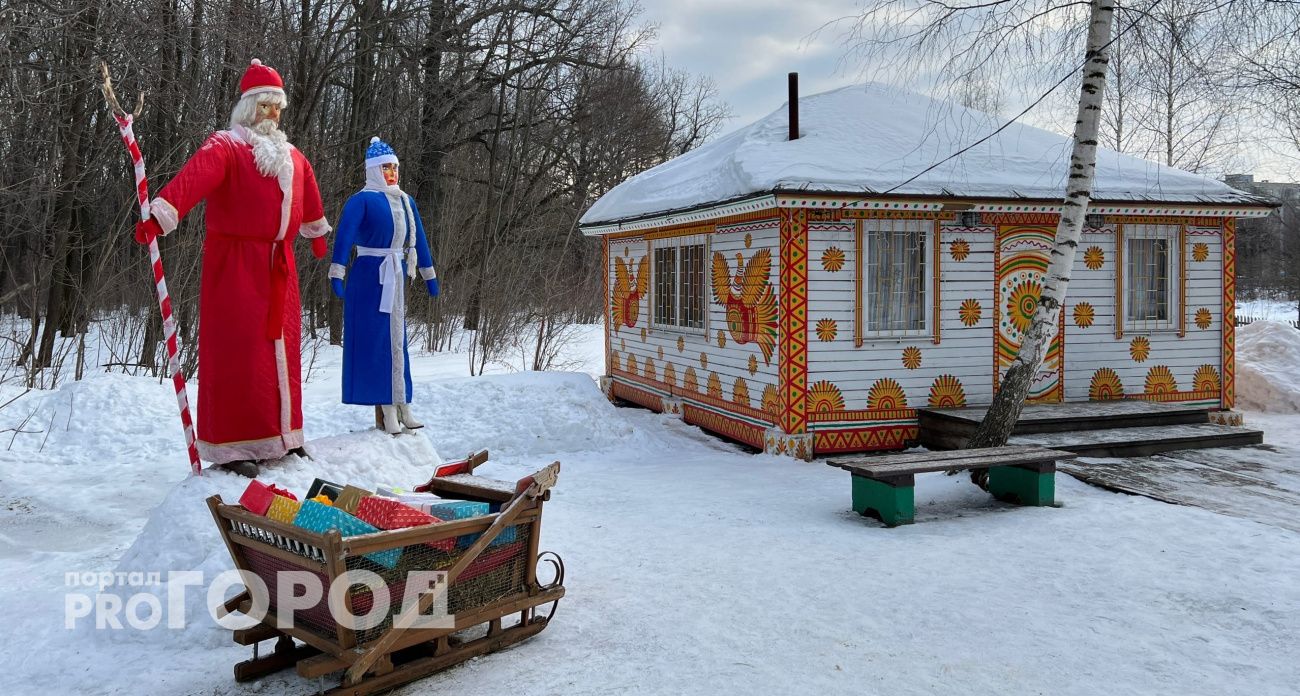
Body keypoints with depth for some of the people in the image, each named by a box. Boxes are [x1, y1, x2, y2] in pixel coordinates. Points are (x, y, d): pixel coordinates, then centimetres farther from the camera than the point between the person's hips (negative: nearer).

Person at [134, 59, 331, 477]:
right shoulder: (225, 147, -6)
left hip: (279, 267, 7)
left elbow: (308, 196, 36)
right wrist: (160, 215, -41)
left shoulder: (292, 157, 18)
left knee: (281, 349, 10)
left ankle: (282, 437, 22)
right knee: (237, 351, -8)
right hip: (235, 264, -7)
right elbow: (193, 178, -25)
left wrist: (317, 233, 49)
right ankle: (231, 446, -1)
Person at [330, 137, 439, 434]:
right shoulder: (361, 200, -9)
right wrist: (337, 273, -30)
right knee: (375, 338, -4)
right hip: (369, 275, -7)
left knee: (397, 339, 9)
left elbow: (418, 239, 18)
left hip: (396, 276, 7)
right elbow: (344, 236, -20)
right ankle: (385, 409, 0)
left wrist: (429, 274, 21)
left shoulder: (406, 202, 12)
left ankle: (399, 405, 15)